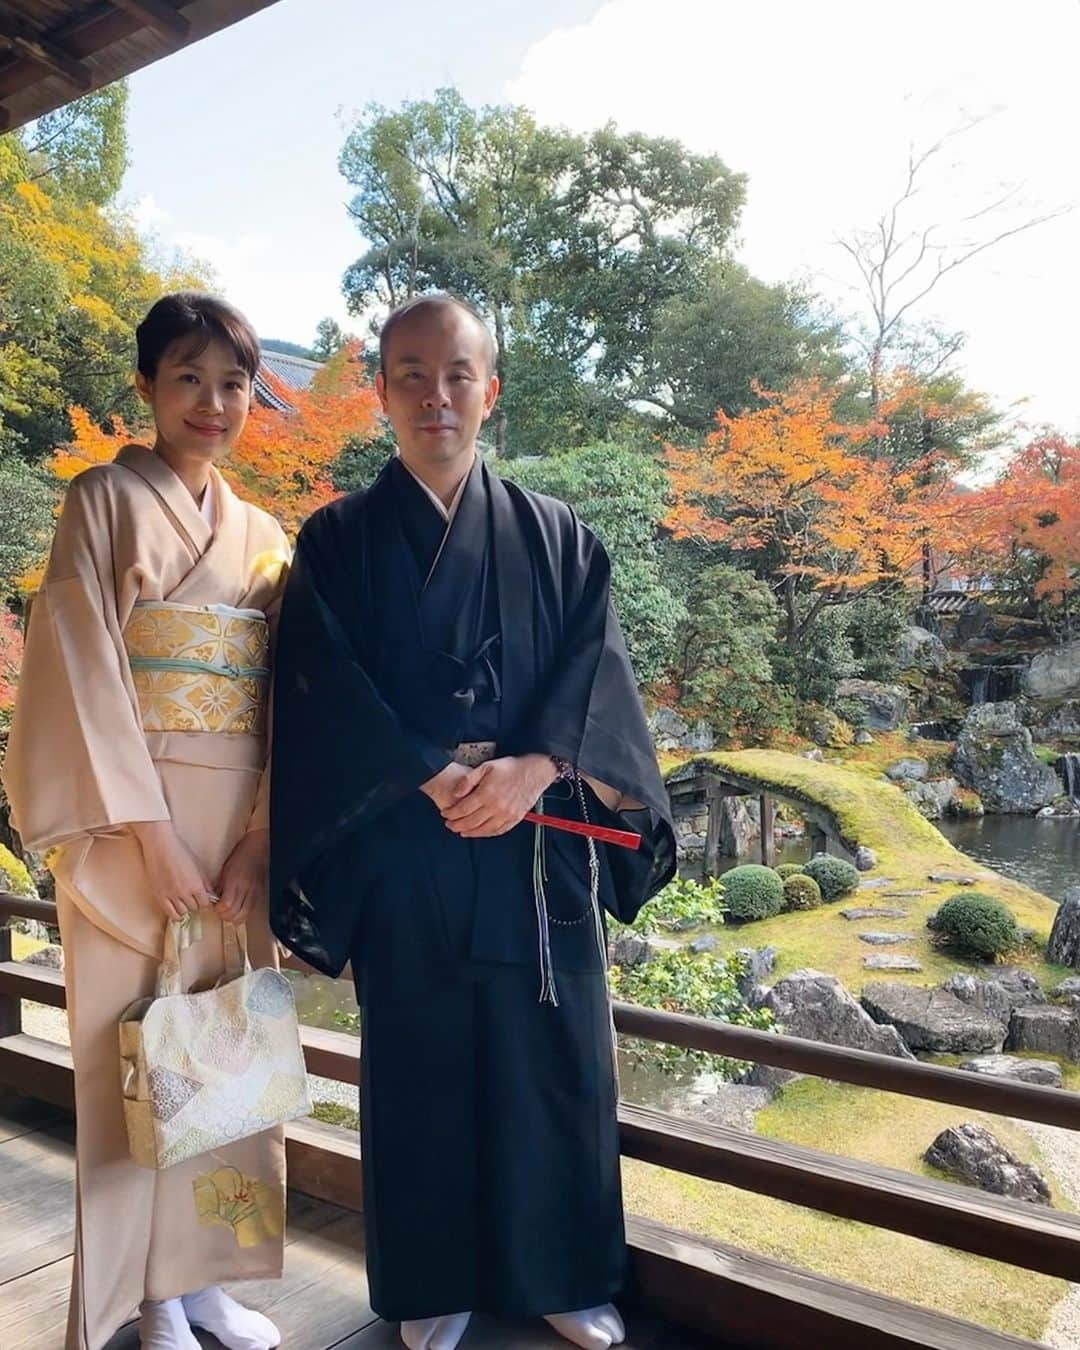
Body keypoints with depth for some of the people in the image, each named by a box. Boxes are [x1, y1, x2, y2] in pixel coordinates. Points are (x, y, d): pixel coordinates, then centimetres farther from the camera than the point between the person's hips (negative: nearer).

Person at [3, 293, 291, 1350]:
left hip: (240, 834, 4)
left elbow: (286, 699, 7)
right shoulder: (105, 500, 0)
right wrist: (151, 834, -15)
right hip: (131, 825, -4)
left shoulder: (263, 536, 13)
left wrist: (261, 837, -5)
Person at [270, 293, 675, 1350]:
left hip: (540, 846, 2)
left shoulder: (556, 538, 9)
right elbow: (325, 689, -5)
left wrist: (534, 766, -18)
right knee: (420, 1062, 9)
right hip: (401, 847, -1)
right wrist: (435, 777, -17)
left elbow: (596, 669, -1)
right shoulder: (337, 540, 5)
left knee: (551, 1057, 8)